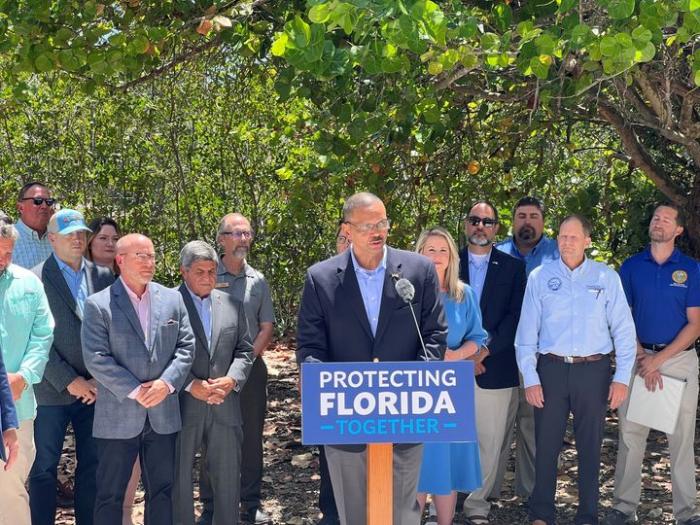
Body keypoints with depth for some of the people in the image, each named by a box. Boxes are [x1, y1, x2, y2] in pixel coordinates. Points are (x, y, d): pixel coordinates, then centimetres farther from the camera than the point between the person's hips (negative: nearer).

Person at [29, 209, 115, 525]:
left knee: (92, 464, 10)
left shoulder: (103, 277, 7)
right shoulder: (36, 280, -5)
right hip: (53, 391, -3)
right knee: (44, 468, 6)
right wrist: (69, 381, -12)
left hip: (94, 389, 4)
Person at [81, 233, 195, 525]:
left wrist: (166, 383, -12)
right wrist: (134, 391, -16)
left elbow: (186, 346, 3)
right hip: (118, 417, -3)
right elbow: (96, 359, -12)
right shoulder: (98, 305, -6)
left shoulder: (172, 299, 6)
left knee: (162, 490, 14)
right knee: (110, 495, 8)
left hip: (163, 414, 4)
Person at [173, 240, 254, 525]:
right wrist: (190, 384, -17)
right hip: (182, 406, -4)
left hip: (224, 404, 4)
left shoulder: (232, 304, 9)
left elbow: (244, 349, 10)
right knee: (179, 477, 10)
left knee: (228, 476, 13)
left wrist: (232, 379, -7)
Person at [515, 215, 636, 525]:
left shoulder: (607, 277, 2)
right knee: (546, 444, 5)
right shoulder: (540, 277, 2)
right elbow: (527, 331, 2)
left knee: (590, 446, 9)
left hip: (593, 370, 0)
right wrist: (530, 378, -3)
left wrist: (622, 378, -2)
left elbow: (623, 330, 3)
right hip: (551, 369, 0)